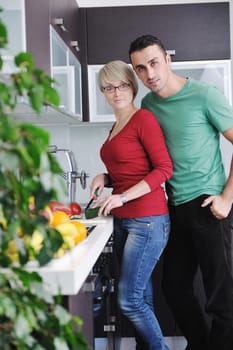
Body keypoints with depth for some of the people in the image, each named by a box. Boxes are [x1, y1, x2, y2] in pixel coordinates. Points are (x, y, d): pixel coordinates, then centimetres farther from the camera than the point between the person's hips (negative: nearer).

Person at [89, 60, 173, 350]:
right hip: (123, 220, 8)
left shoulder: (144, 119, -8)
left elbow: (164, 169, -14)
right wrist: (105, 178, 5)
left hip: (148, 220, -8)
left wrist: (122, 197, -19)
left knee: (130, 300, -9)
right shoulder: (116, 127, 16)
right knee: (141, 298, 12)